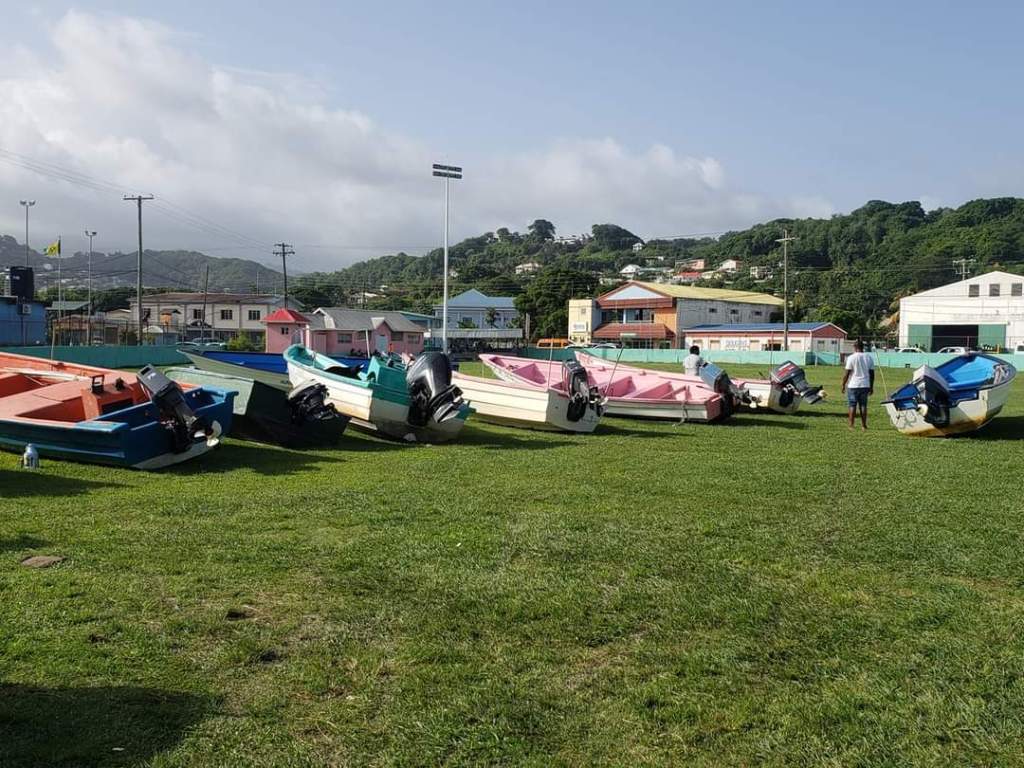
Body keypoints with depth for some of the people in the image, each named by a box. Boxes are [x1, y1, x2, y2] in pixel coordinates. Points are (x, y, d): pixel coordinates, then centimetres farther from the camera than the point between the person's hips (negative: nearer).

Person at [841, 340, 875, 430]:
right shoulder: (869, 357, 7)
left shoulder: (852, 357, -8)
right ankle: (863, 425, 10)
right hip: (865, 385, 4)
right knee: (863, 405, 9)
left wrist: (843, 384, 0)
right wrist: (871, 387, 16)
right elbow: (872, 374, 9)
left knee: (852, 405, 1)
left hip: (853, 385, -4)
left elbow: (847, 373, -9)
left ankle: (851, 425, 2)